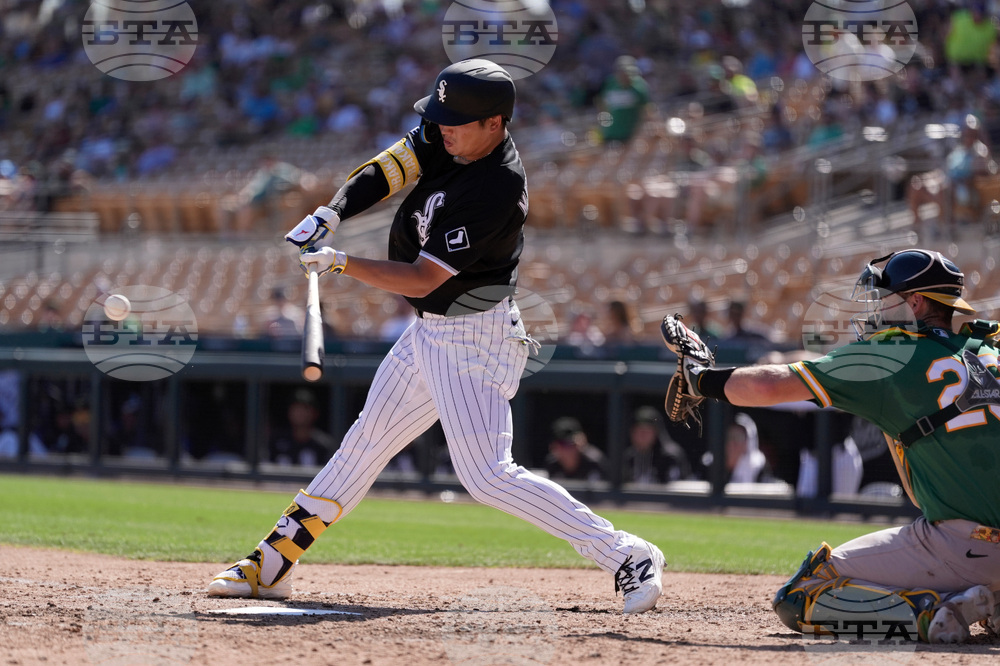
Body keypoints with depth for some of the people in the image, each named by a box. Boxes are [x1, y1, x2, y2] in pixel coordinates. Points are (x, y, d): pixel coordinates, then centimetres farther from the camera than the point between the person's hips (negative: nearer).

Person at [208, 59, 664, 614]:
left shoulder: (496, 190, -28)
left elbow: (422, 278, -27)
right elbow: (387, 171, 4)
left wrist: (339, 263, -27)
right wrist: (332, 213, -12)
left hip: (474, 336, -9)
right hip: (429, 332, 9)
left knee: (485, 474, -16)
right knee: (365, 444, 15)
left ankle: (626, 557, -13)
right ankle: (271, 564, 24)